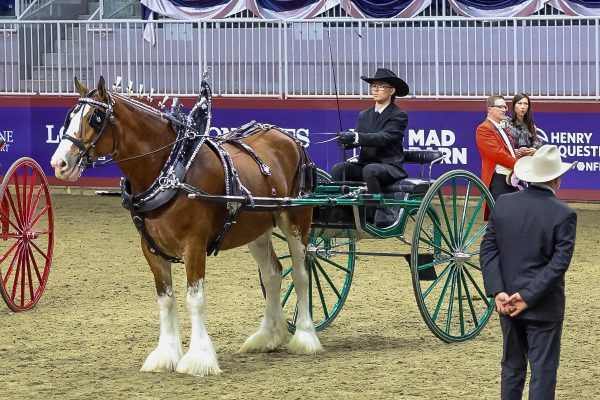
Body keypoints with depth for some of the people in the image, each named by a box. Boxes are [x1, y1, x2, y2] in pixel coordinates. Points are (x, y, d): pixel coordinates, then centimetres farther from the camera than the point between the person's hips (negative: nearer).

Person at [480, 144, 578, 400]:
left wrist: (497, 291, -7)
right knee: (543, 371, 1)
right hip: (544, 307, -4)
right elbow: (559, 263, -17)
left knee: (512, 367, 17)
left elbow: (488, 250, -4)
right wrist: (528, 297, -15)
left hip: (507, 302, 5)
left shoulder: (503, 204, -1)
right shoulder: (563, 214, -13)